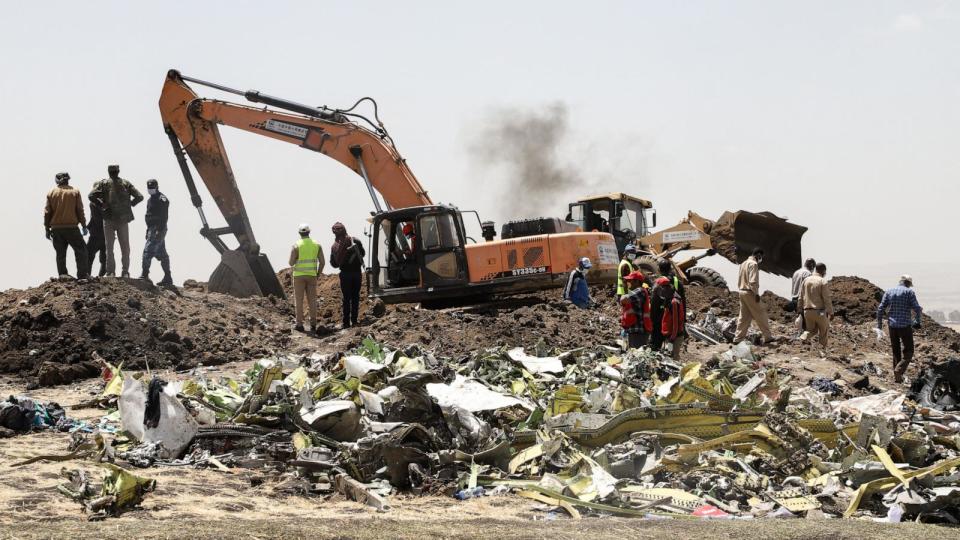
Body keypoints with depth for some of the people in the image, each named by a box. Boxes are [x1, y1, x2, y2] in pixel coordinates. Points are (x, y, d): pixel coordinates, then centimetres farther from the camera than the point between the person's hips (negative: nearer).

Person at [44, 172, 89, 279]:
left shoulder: (51, 193, 5)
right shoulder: (75, 192, 1)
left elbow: (47, 212, 4)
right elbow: (80, 210, -1)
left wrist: (47, 229, 9)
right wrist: (84, 226, 5)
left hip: (56, 229, 2)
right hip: (71, 227, -2)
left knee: (60, 254, 8)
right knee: (81, 250, 5)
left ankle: (62, 275, 6)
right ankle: (82, 274, -3)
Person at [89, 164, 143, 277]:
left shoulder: (104, 183, -1)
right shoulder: (126, 184, 5)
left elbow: (91, 196, -13)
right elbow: (139, 197, -1)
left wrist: (101, 204, -2)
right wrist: (130, 204, 10)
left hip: (109, 219, -1)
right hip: (124, 219, 1)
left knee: (109, 247, 5)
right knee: (125, 247, 9)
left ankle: (110, 272, 0)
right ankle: (125, 273, 5)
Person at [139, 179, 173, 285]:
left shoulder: (161, 199, -10)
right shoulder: (151, 199, 20)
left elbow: (164, 217, -19)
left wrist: (160, 230, -26)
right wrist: (148, 231, 24)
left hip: (158, 229, -10)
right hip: (152, 229, 10)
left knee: (148, 251, -15)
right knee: (161, 254, 10)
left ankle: (145, 275, -15)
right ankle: (168, 278, 12)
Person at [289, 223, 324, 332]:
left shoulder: (296, 246, -8)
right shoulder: (317, 245, 3)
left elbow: (291, 263, -9)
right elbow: (322, 262, 3)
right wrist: (318, 274, 14)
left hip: (299, 275, -3)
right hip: (312, 275, 3)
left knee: (299, 300, 3)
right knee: (312, 300, 7)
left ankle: (299, 324, 0)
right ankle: (313, 324, 5)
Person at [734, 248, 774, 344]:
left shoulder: (744, 263, 16)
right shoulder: (753, 264, -12)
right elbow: (753, 281, -20)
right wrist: (757, 294, -17)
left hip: (742, 292, 9)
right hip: (750, 293, -9)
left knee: (744, 316, 10)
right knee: (760, 314, -1)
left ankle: (738, 338, 7)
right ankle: (767, 337, 3)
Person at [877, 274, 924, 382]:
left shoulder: (889, 292, 8)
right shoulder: (909, 292, -4)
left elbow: (880, 309, 3)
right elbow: (917, 308, -10)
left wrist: (879, 325, 9)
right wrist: (917, 321, 7)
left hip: (892, 326, 4)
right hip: (905, 326, -4)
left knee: (896, 352, 16)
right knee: (908, 352, 5)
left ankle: (897, 377, 17)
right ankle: (899, 370, -17)